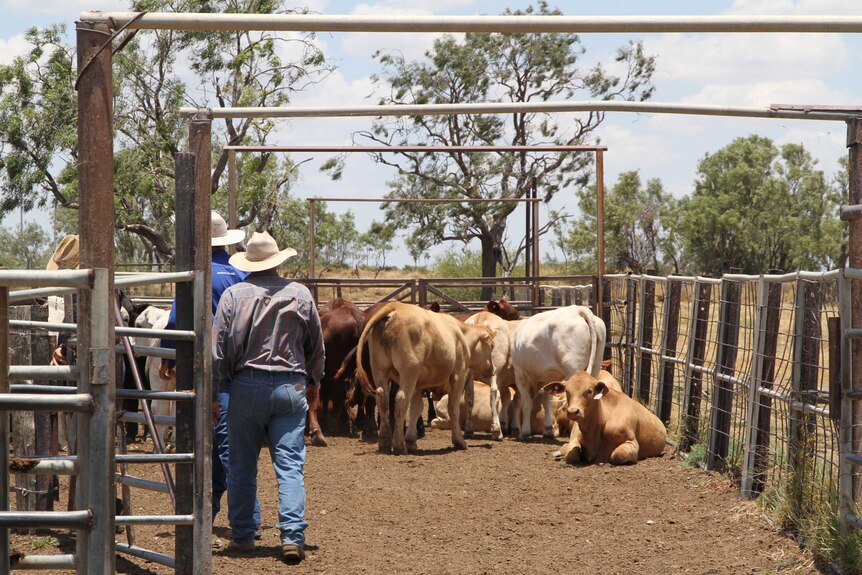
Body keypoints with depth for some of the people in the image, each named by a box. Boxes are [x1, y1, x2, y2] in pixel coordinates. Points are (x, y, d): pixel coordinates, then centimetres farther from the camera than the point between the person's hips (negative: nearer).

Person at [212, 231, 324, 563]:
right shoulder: (300, 295, 2)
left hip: (246, 386, -1)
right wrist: (314, 383, 26)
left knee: (242, 467, 10)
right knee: (290, 466, 0)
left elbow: (218, 349, -4)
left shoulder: (234, 295, -4)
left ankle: (242, 537, 16)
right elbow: (317, 346, 12)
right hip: (290, 388, 1)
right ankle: (292, 536, -10)